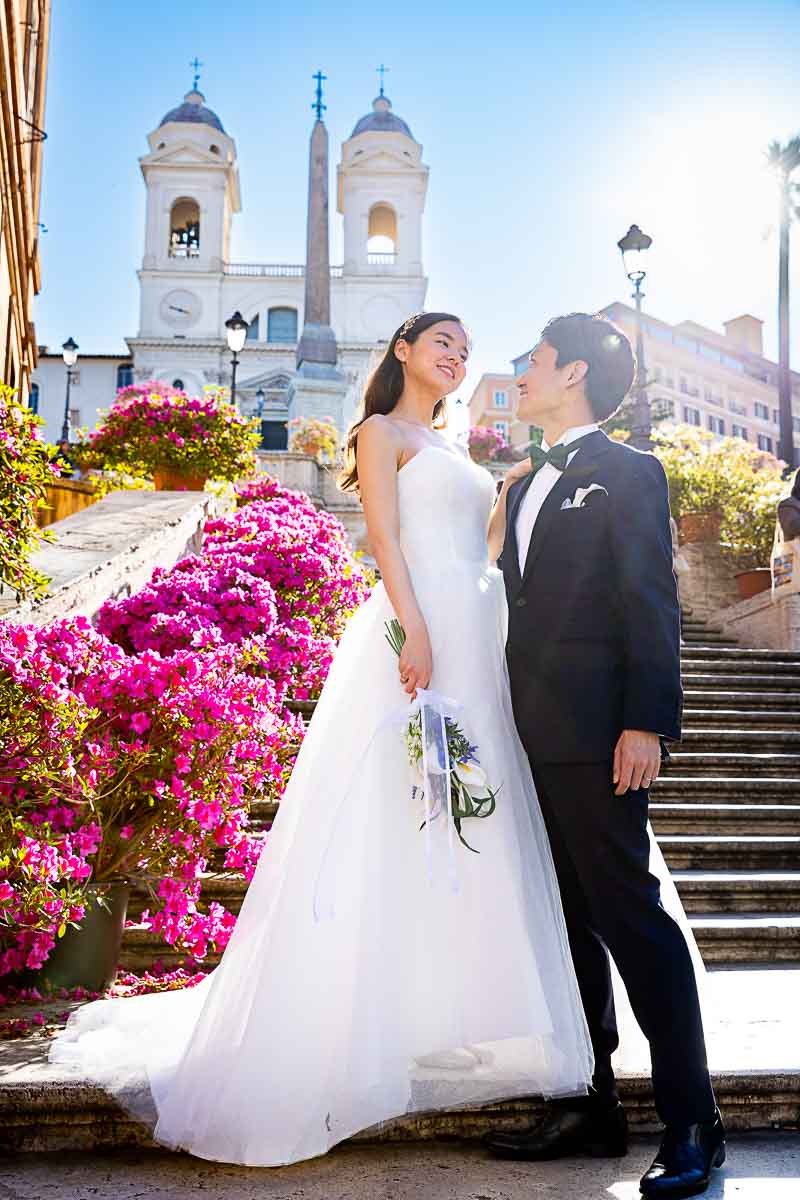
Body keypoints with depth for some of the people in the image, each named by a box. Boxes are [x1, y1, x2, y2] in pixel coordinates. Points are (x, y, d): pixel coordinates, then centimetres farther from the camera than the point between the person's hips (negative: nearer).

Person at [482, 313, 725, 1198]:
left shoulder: (626, 473, -2)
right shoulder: (524, 484, 20)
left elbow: (652, 605, -10)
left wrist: (647, 724, -18)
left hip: (595, 734, -8)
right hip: (534, 739, 8)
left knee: (628, 912, -5)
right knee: (567, 918, 12)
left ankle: (691, 1124, 8)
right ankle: (590, 1105, 23)